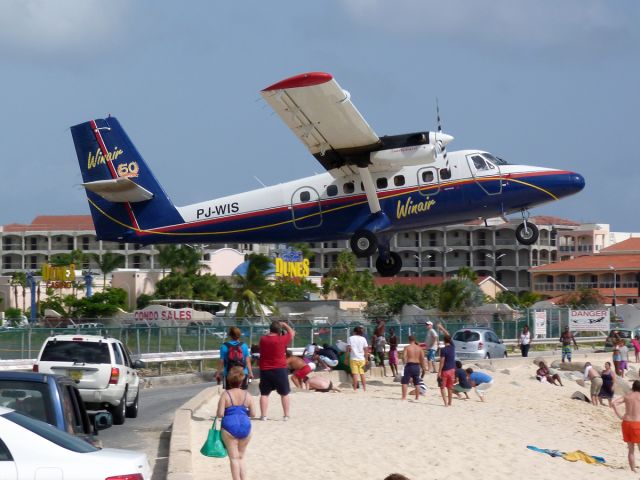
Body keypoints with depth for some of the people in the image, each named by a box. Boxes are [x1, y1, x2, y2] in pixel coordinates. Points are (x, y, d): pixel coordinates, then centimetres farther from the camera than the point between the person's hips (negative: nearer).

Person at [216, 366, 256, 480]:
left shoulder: (225, 395, -7)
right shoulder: (247, 395, 2)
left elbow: (220, 414, -12)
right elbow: (253, 414, 4)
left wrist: (218, 413, 11)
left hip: (230, 427, -3)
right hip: (245, 427, 3)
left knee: (234, 458, 3)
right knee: (241, 457, 18)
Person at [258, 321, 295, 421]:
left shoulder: (263, 339, -2)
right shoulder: (281, 340, -12)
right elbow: (292, 333, 5)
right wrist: (284, 325, 16)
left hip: (265, 370, 2)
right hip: (280, 370, -2)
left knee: (264, 394, 8)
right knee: (284, 394, 10)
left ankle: (263, 415, 2)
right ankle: (286, 415, 11)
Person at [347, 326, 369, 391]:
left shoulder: (351, 338, 1)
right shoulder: (363, 339, 7)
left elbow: (348, 349, -4)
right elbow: (366, 350, 4)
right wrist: (366, 359, 7)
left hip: (353, 359, -3)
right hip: (362, 359, 3)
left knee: (355, 374, -6)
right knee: (362, 374, 9)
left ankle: (355, 389, -9)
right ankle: (364, 388, 10)